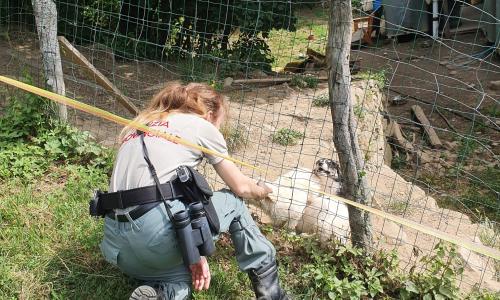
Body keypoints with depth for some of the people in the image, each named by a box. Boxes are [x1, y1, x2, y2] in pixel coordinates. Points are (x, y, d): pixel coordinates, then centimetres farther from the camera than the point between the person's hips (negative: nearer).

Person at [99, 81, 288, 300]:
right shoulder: (202, 126, 9)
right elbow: (241, 187, 14)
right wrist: (263, 190, 39)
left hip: (116, 245, 7)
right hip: (157, 230, -6)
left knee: (184, 277, 34)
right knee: (233, 202, 21)